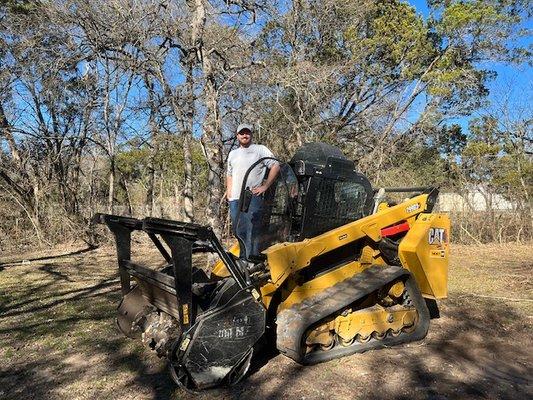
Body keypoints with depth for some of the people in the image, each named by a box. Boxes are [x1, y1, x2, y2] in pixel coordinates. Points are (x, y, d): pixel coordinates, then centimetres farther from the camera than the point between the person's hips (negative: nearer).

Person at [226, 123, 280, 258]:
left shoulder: (260, 149, 5)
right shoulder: (233, 153, 23)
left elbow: (275, 167, -3)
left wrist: (265, 186, -7)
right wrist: (228, 190, 15)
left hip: (252, 197, -6)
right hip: (234, 199, 6)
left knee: (251, 231, -11)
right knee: (238, 231, 8)